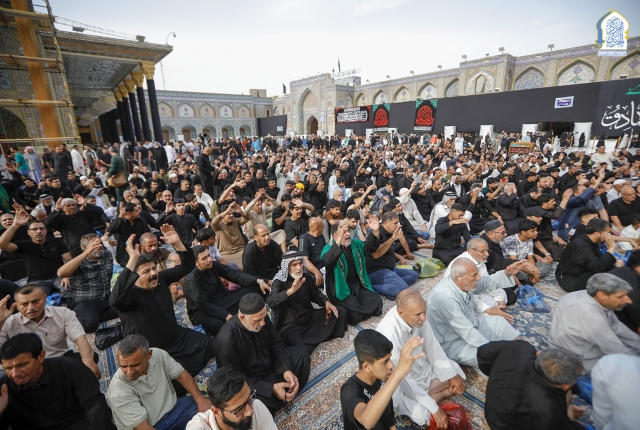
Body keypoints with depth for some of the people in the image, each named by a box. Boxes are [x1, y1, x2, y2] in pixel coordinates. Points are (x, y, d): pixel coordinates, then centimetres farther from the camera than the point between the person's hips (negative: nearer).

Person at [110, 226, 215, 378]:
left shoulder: (161, 279, -3)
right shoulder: (130, 295, -21)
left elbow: (187, 266, -3)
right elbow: (115, 299, -46)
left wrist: (177, 243, -21)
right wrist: (133, 259, -51)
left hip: (177, 337, 6)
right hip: (151, 353, -6)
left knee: (208, 344, -2)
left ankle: (186, 368, 18)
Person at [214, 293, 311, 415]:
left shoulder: (262, 320, -15)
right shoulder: (226, 339, -32)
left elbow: (277, 347, -3)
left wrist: (286, 370, -21)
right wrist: (271, 388, -31)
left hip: (271, 365, 6)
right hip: (248, 380, -6)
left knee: (301, 353, -2)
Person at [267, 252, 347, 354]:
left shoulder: (306, 276, -2)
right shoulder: (279, 281, -16)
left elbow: (315, 294, 14)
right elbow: (270, 302, -35)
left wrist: (326, 302, -7)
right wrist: (291, 290, -49)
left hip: (309, 317, 6)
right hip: (290, 325, -5)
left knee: (340, 311, -5)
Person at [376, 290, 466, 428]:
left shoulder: (417, 315, -21)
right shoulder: (389, 334, -40)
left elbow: (432, 345, -4)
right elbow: (403, 379, -31)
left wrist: (451, 375, -4)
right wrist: (434, 409, -26)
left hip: (422, 364, 7)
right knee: (421, 415, -25)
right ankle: (441, 394, 1)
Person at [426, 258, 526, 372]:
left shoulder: (464, 282, -11)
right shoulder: (445, 297, -37)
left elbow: (487, 283, 8)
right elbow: (467, 332, -32)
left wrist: (507, 273, -6)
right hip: (452, 343, -9)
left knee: (500, 322, 14)